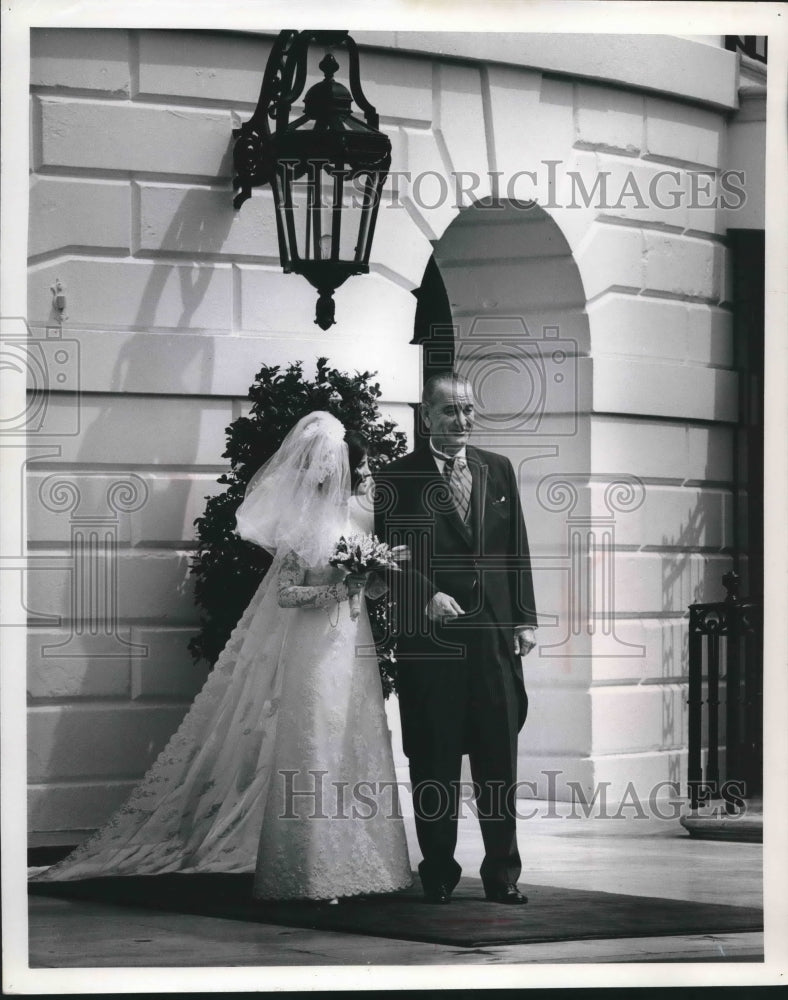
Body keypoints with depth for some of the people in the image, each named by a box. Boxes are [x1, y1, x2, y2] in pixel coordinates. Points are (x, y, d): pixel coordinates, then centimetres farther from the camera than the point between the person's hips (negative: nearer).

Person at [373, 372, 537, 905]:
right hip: (428, 636, -3)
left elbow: (517, 550, 13)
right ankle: (439, 872, 11)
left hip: (494, 634, 3)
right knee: (434, 761, 3)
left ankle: (503, 873, 9)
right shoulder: (398, 478, 2)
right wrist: (428, 596, -16)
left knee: (501, 757, 3)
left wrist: (526, 619, 7)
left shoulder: (498, 470, 13)